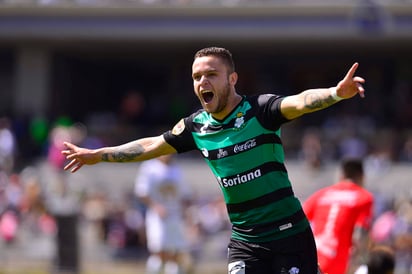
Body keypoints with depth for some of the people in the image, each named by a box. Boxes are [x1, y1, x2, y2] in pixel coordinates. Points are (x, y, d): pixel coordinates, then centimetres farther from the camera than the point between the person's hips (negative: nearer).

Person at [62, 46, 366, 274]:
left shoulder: (260, 109, -13)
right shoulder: (196, 126, 4)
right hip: (245, 242, 5)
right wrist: (98, 155, 27)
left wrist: (337, 93, -53)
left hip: (289, 233, -5)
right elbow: (151, 145, 19)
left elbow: (299, 102, -32)